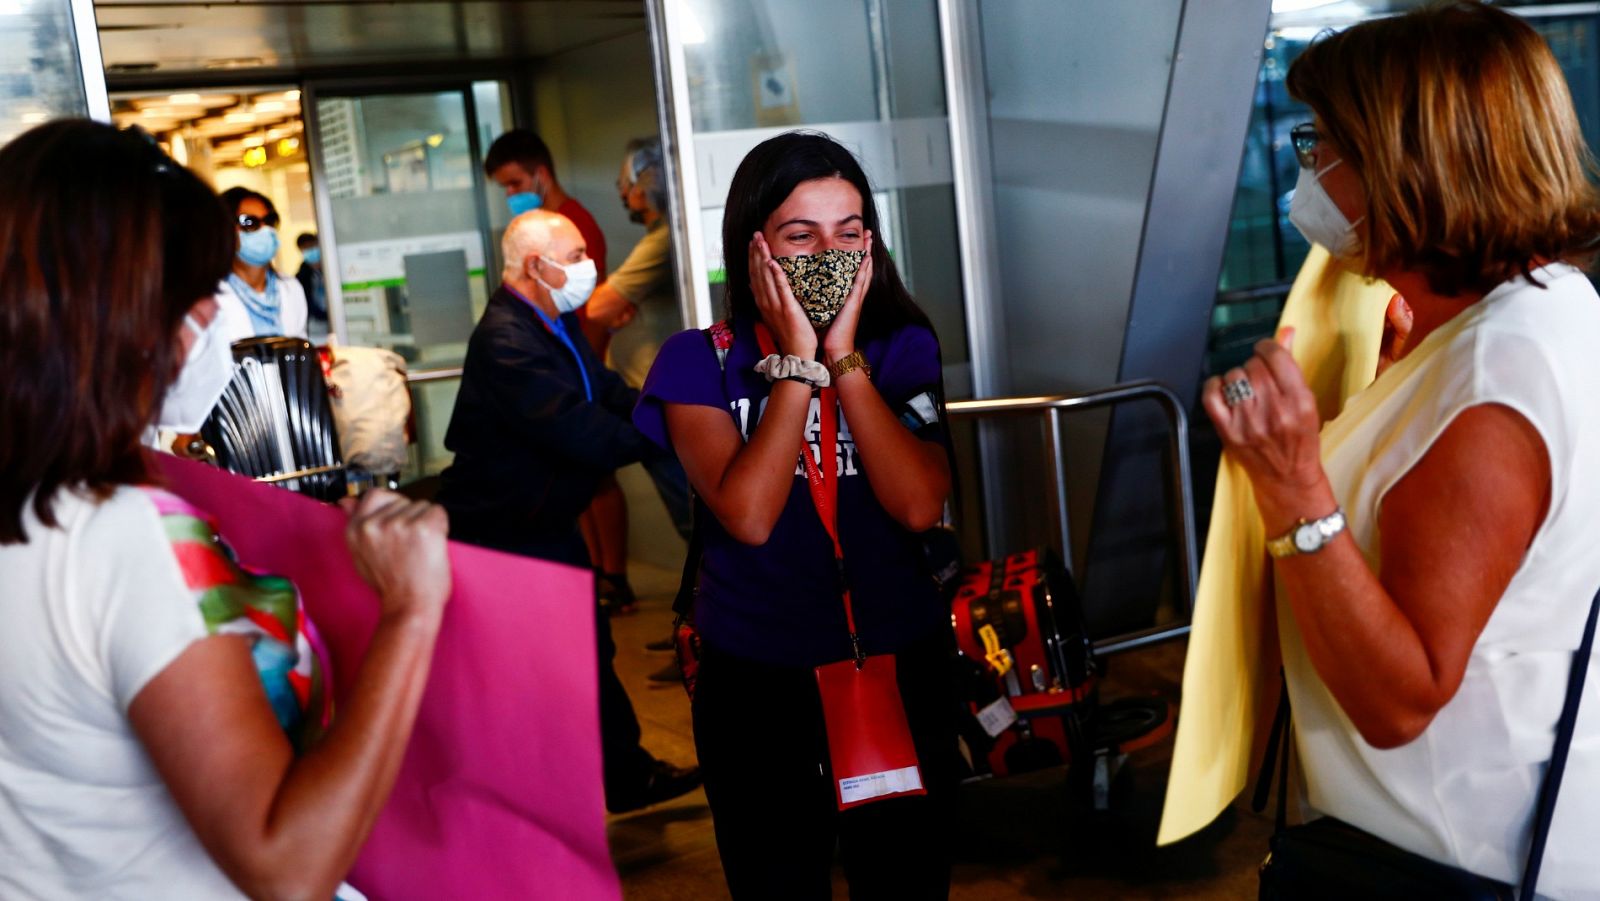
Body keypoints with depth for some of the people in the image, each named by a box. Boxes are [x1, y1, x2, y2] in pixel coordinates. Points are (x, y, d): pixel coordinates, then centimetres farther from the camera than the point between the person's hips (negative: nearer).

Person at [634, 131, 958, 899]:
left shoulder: (903, 348, -2)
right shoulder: (698, 362, -7)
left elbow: (919, 506, -17)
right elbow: (747, 516, -22)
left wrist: (844, 356, -17)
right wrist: (796, 362, -18)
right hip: (755, 688, -1)